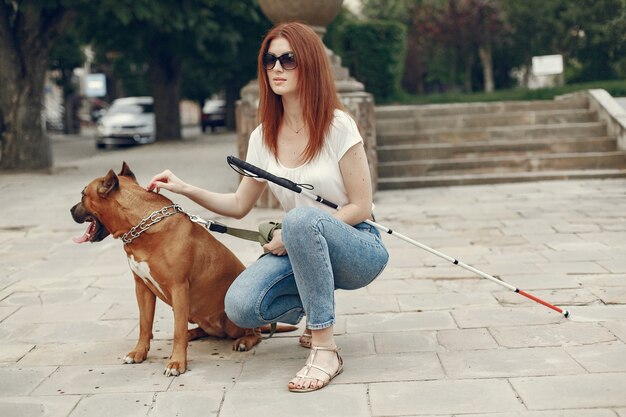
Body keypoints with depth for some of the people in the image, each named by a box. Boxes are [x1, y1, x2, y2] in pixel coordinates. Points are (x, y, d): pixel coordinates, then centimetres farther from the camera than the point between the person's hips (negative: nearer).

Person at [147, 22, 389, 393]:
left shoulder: (338, 126, -14)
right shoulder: (264, 138, 2)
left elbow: (361, 207, -12)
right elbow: (239, 206, 10)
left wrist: (290, 234, -17)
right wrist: (185, 189, -4)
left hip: (358, 250, -5)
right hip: (302, 249, 5)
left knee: (301, 218, -38)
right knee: (241, 307, -22)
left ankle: (326, 349, -28)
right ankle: (315, 306, 11)